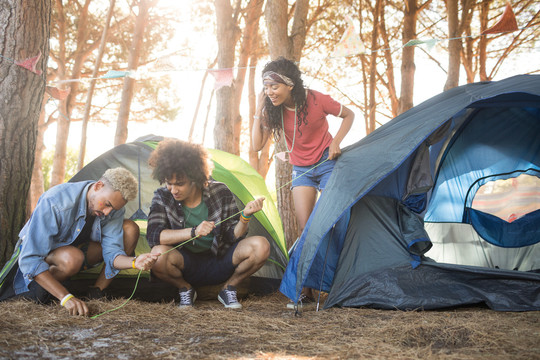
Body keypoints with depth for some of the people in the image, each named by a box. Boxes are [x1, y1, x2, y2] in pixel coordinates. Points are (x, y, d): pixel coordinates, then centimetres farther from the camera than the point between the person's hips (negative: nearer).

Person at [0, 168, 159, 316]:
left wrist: (134, 262, -43)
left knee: (131, 229, -16)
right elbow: (30, 260, -38)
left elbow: (111, 252, -20)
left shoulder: (114, 208, -18)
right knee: (72, 258, -41)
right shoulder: (55, 202, -36)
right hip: (37, 249, -5)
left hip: (77, 247, 5)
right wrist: (66, 297, -46)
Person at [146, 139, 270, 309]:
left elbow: (233, 237, -8)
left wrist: (245, 217, -29)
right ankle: (185, 289, -1)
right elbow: (153, 236, -25)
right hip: (186, 266, 0)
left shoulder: (220, 192, -11)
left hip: (220, 263, 1)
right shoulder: (162, 197, -11)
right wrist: (193, 232, -36)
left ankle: (228, 289, 1)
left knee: (261, 246, -24)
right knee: (158, 254, -34)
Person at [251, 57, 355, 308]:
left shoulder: (317, 101, -19)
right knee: (304, 228, -5)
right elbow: (257, 145, -12)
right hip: (301, 171, 3)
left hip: (327, 164, -3)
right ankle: (306, 289, -1)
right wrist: (259, 112, -19)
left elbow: (348, 115, -3)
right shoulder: (272, 110, -9)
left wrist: (336, 143, -16)